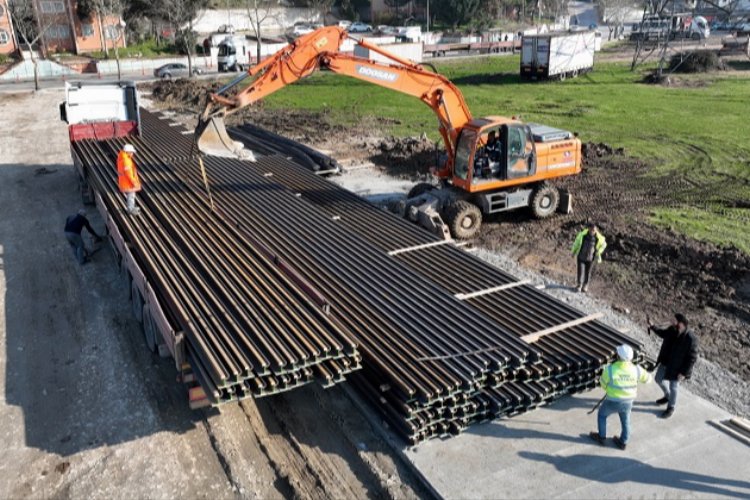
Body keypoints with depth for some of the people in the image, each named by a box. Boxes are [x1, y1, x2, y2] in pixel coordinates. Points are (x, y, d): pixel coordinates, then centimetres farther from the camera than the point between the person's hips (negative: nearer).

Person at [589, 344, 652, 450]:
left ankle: (601, 437, 40)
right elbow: (647, 378, 3)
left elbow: (603, 384, -8)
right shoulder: (636, 369, -17)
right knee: (625, 421, 27)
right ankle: (623, 442, 44)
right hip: (628, 402, 3)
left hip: (613, 402, -3)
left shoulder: (609, 369, -25)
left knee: (602, 414, 26)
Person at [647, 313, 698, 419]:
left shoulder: (691, 339, -33)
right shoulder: (672, 329, -13)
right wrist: (653, 327, 0)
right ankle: (668, 396, 51)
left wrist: (684, 372, -20)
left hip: (677, 367, -7)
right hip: (665, 362, 7)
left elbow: (692, 358, -23)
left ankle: (671, 408, 35)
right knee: (659, 379, 24)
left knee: (673, 387, 11)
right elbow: (663, 334, 12)